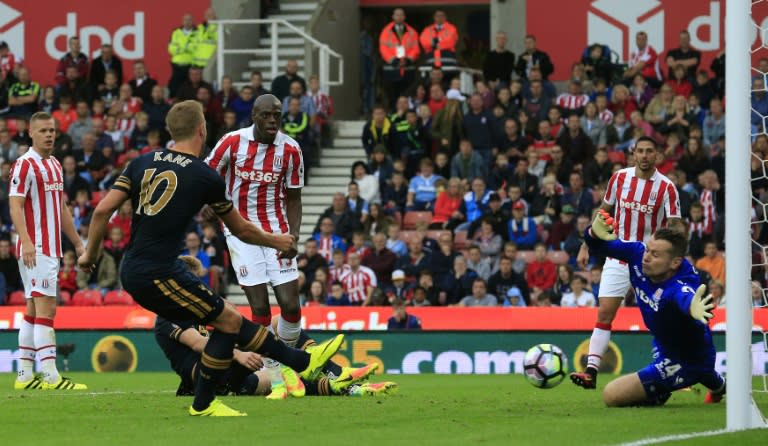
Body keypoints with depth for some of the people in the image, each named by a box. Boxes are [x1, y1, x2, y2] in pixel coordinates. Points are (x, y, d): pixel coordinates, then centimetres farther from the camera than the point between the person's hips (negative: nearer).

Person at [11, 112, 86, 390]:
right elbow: (15, 206, -17)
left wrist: (78, 243, 23)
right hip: (35, 249, -9)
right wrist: (26, 242, -28)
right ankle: (50, 377, -16)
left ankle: (24, 376, 10)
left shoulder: (55, 165, 17)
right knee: (46, 308, -13)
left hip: (50, 248, 9)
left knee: (34, 310, 9)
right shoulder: (25, 165, -10)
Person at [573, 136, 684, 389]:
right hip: (618, 257, 2)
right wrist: (586, 247, 10)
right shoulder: (619, 178, 1)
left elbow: (677, 226, -11)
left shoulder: (666, 187, -8)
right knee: (604, 311, -8)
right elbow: (603, 213, 12)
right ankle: (591, 371, -11)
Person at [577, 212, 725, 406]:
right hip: (663, 347, 8)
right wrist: (595, 234, -36)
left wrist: (693, 308, -91)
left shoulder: (681, 286, -42)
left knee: (612, 395, -15)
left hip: (686, 363, -8)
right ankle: (718, 386, 74)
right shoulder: (637, 252, -22)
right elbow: (599, 245, -12)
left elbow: (686, 297, -66)